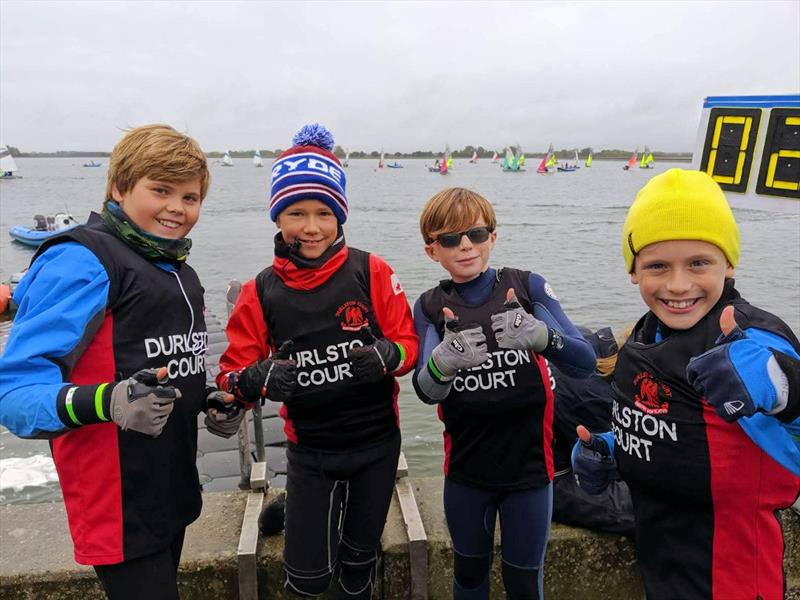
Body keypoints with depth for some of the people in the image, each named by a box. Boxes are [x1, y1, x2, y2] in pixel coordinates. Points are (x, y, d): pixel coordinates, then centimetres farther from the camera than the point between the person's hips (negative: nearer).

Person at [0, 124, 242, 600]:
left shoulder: (179, 271, 12)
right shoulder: (83, 261, -17)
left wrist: (210, 400, 2)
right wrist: (107, 403, -40)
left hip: (175, 489, 9)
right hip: (120, 507, -8)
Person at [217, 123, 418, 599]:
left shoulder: (372, 272, -11)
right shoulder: (261, 292, -8)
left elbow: (409, 343, -8)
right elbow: (234, 373, -5)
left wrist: (386, 356, -29)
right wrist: (258, 379, -26)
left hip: (377, 443, 0)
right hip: (310, 450, 0)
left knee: (360, 559, 20)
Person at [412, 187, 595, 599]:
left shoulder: (528, 286, -8)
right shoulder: (430, 306, -3)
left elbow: (584, 363, -14)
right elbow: (426, 391, -14)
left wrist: (538, 335, -35)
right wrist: (443, 361, -37)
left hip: (528, 463, -1)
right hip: (465, 468, 2)